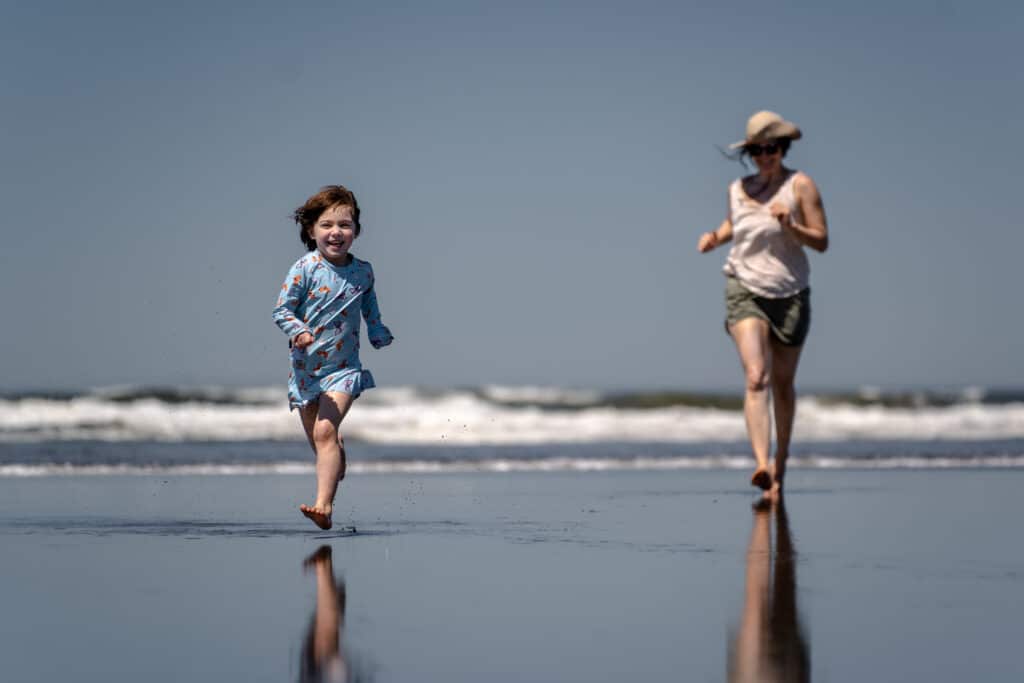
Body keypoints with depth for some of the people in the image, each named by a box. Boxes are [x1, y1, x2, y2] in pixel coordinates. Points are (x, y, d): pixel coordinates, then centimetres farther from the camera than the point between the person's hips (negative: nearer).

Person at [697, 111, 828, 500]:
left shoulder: (800, 185, -3)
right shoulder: (739, 189, 8)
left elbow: (822, 241, -5)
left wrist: (790, 226, -22)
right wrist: (715, 237, 7)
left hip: (789, 294, -1)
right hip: (744, 290, 1)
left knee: (782, 384, 11)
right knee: (756, 378, -19)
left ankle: (780, 465, 30)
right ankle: (762, 466, -33)